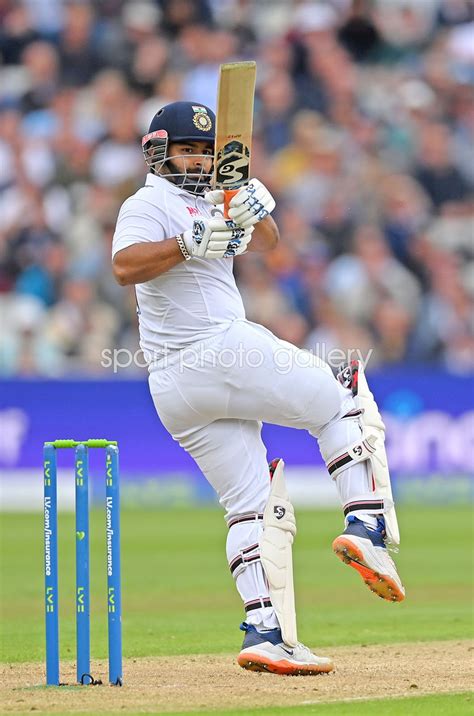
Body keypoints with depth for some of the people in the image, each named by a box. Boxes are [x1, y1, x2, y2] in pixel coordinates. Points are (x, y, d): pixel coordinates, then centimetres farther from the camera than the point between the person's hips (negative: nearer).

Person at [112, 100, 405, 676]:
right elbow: (125, 266, -23)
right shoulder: (149, 205, -4)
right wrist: (190, 242, -33)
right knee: (343, 401, 4)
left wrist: (254, 213, -2)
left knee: (250, 505, 5)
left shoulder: (209, 206, 24)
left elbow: (264, 242, 19)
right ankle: (366, 528, -8)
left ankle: (264, 631, -5)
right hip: (221, 350, -9)